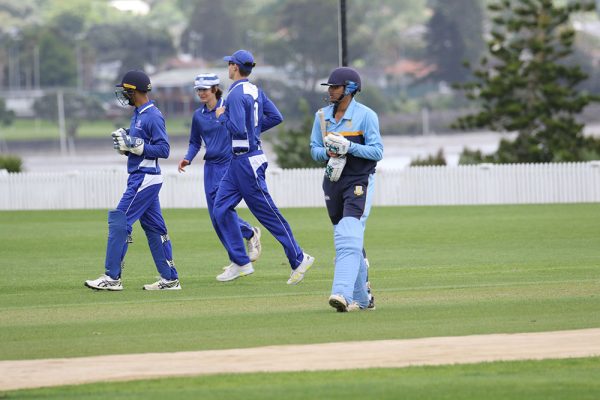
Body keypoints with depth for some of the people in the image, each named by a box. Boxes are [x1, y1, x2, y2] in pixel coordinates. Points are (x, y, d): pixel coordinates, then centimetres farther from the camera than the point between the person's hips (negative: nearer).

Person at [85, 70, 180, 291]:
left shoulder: (153, 116, -16)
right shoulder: (138, 114, 16)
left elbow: (163, 149, -20)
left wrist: (135, 145, -23)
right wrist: (124, 143, 3)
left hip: (145, 179, -11)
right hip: (138, 177, 11)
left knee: (119, 221, -10)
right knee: (154, 227, 11)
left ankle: (112, 277, -9)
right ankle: (169, 279, 14)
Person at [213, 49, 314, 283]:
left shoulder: (236, 95, -18)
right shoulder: (255, 91, 11)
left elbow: (238, 130, -26)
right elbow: (276, 117, 13)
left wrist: (222, 116, -10)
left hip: (247, 161, -10)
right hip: (238, 161, 10)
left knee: (267, 213, -4)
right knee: (222, 208, 9)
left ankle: (298, 259, 1)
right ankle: (240, 262, 9)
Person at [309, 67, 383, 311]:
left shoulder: (366, 115, -7)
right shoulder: (322, 116, 10)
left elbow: (377, 151, -10)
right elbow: (315, 150, 11)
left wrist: (349, 147, -22)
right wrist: (328, 152, -11)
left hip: (359, 182, -6)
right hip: (333, 181, 6)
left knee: (349, 240, -19)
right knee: (344, 241, 10)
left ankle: (343, 294, -30)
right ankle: (362, 298, 19)